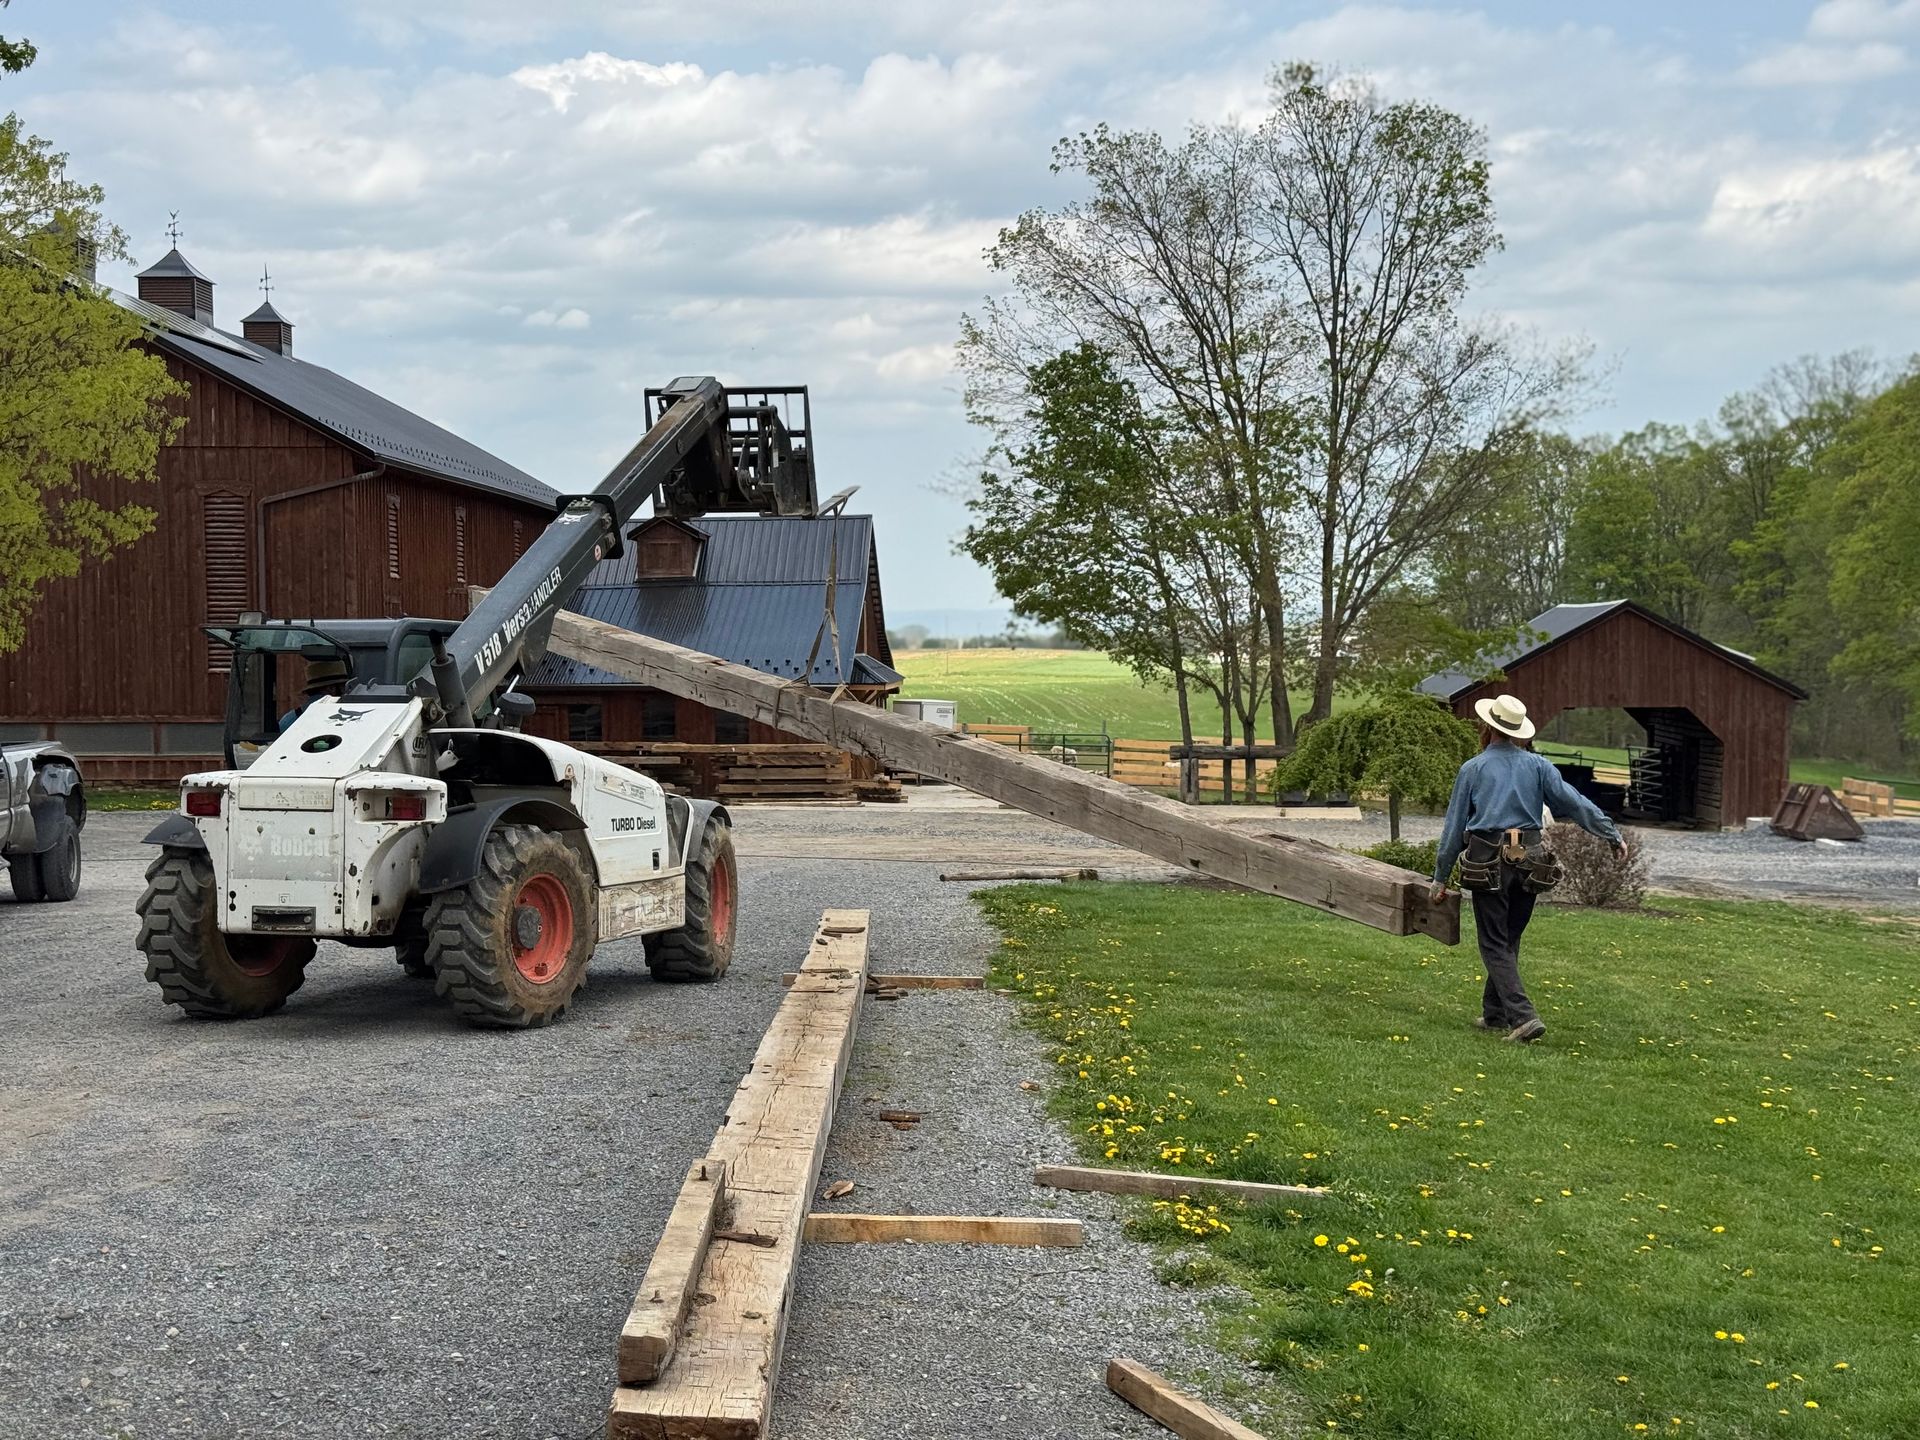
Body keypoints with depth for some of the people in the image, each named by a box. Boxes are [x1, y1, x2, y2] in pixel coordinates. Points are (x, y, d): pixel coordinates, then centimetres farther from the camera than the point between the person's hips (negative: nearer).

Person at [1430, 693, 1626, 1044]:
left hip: (1489, 860, -3)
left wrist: (1440, 877, 9)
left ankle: (1523, 1017, -16)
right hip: (1529, 860, 3)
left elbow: (1454, 825, 4)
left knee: (1494, 944, -1)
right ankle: (1495, 1013, 24)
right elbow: (1575, 803, 2)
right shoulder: (1537, 765, 6)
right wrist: (1612, 835, 9)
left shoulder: (1473, 768, 2)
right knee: (1509, 940, 17)